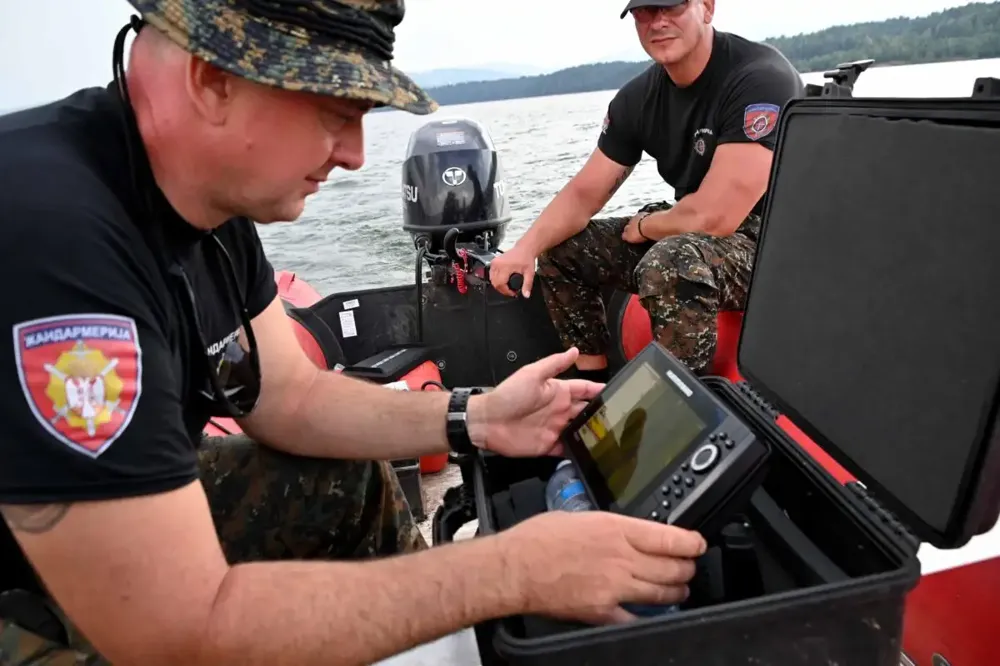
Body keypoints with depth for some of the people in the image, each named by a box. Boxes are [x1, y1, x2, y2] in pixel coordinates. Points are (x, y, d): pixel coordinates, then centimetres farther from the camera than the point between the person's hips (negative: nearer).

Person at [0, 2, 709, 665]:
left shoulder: (208, 198, -7)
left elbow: (287, 396, -1)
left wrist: (472, 418, -13)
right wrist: (512, 572, -30)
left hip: (116, 510, 7)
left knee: (349, 480, 7)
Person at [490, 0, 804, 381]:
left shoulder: (760, 78, -21)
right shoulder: (638, 97, 0)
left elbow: (713, 216, -29)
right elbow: (584, 193, 0)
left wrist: (642, 226, -9)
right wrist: (526, 247, -16)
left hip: (776, 243, -7)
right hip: (687, 233, 8)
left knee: (671, 263, -39)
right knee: (560, 248, 5)